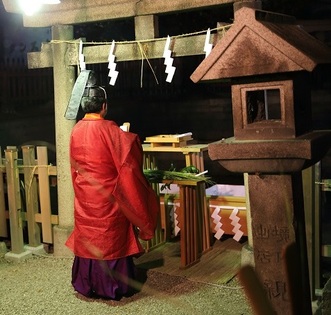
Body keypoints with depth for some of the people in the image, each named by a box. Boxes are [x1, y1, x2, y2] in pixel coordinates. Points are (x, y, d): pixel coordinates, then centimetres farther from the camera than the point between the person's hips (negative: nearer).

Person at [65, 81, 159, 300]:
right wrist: (132, 137, 8)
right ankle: (113, 286, 17)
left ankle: (87, 284, 27)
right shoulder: (109, 129, -17)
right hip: (107, 196, -5)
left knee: (87, 237, 15)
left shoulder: (76, 130, 1)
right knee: (111, 239, 7)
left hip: (84, 195, 5)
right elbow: (127, 157, -9)